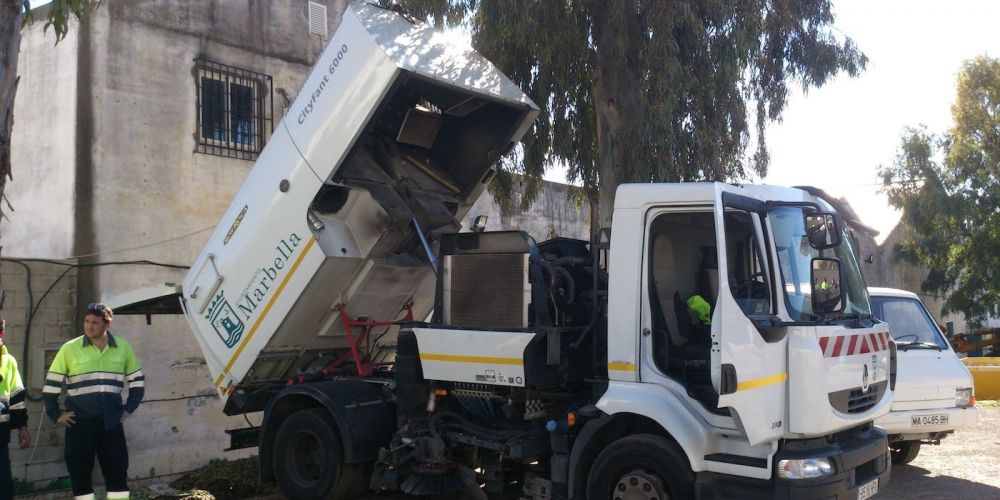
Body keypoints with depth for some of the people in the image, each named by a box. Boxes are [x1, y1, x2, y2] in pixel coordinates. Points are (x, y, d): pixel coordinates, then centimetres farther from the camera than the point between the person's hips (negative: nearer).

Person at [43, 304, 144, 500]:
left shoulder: (123, 348, 4)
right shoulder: (69, 349, -2)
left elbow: (137, 381, 13)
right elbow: (51, 384, 3)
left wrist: (128, 409, 6)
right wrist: (56, 414, 0)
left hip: (111, 421, 1)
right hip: (79, 422, -1)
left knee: (117, 470, 4)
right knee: (79, 471, 4)